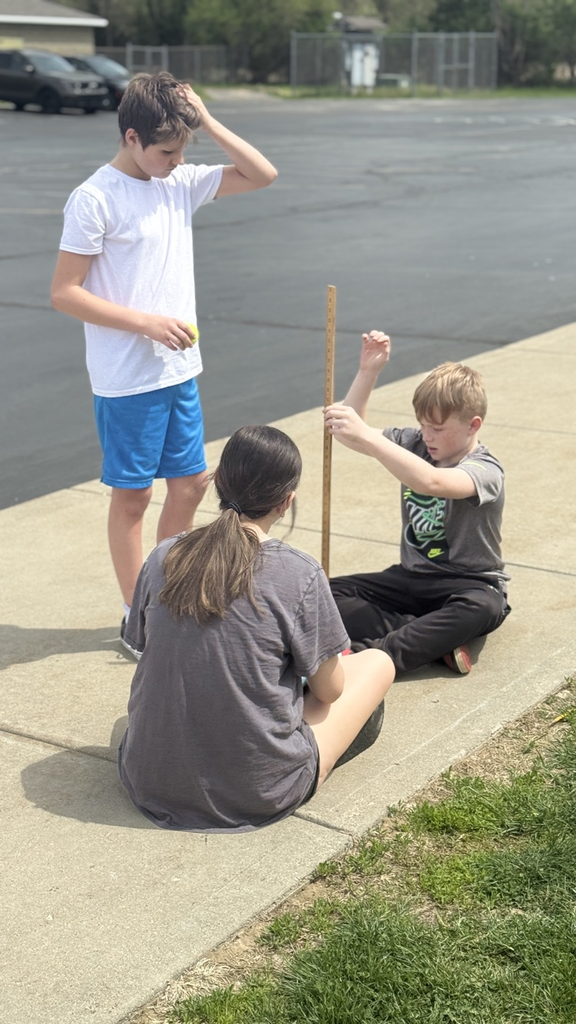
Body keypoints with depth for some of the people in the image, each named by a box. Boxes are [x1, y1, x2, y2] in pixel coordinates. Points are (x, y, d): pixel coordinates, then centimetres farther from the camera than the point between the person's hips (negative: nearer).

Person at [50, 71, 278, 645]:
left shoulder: (180, 183, 5)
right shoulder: (95, 199, -14)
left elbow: (262, 174, 7)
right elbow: (64, 293, -15)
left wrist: (208, 123, -4)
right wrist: (146, 323, -19)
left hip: (179, 371, 7)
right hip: (126, 380, -7)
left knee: (190, 482, 14)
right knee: (133, 494, 4)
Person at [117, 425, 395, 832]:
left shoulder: (162, 558, -6)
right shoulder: (300, 574, -17)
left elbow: (144, 649, 8)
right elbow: (329, 691, -5)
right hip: (257, 795, -4)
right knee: (379, 662, 13)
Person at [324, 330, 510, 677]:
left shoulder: (486, 470, -19)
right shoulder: (414, 443, 3)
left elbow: (432, 482, -40)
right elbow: (351, 430, 5)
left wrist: (365, 436, -47)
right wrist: (368, 371, -8)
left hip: (468, 582, -6)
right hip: (412, 578, 6)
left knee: (482, 608, -41)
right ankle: (434, 641, -28)